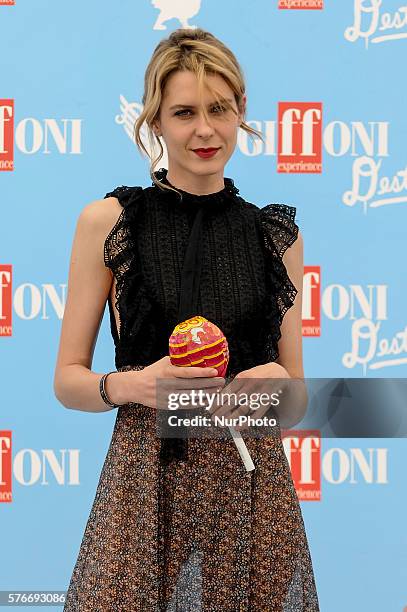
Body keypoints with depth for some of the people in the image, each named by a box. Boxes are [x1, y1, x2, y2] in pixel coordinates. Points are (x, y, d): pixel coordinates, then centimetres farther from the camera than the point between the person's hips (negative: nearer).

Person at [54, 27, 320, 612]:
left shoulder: (277, 234, 8)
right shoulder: (107, 220, 1)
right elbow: (68, 380, 3)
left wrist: (279, 389, -9)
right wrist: (130, 385, -16)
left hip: (254, 490, 2)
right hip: (146, 482, -2)